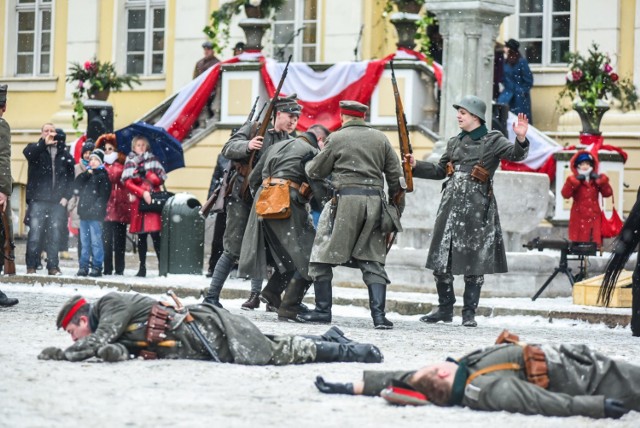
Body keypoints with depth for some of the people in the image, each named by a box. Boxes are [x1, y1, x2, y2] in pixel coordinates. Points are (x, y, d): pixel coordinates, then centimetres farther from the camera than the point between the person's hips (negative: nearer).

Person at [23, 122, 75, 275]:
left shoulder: (65, 155, 13)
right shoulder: (36, 149, 7)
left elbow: (70, 177, 11)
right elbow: (27, 152, -17)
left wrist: (66, 196, -1)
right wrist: (44, 143, -31)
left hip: (58, 201, 2)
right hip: (38, 199, -2)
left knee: (55, 234, 1)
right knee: (35, 232, -7)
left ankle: (53, 266, 7)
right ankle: (31, 266, -2)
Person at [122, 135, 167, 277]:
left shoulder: (152, 160, 13)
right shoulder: (130, 163, 11)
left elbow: (160, 179, 5)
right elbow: (128, 183, -1)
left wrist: (147, 174, -10)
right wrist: (142, 192, -13)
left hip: (152, 201, -1)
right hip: (138, 202, 1)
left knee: (155, 234, -11)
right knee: (141, 236, 4)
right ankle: (142, 267, 9)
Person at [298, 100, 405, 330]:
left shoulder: (337, 138, 1)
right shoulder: (380, 139, 12)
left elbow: (316, 171, 9)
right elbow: (395, 176, 12)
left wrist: (308, 164, 32)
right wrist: (396, 210, 20)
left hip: (346, 199, -4)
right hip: (375, 200, 4)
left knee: (323, 258, 7)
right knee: (373, 261, 7)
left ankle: (322, 310, 7)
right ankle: (379, 315, -4)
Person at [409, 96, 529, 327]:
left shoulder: (492, 141, -2)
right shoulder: (455, 142, 17)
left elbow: (515, 154, -17)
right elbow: (440, 170, 25)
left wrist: (521, 139, -37)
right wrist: (416, 166, 14)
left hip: (477, 208, -6)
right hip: (451, 205, 6)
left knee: (474, 262, -2)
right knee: (441, 259, 6)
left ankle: (469, 312, 6)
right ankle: (445, 308, 17)